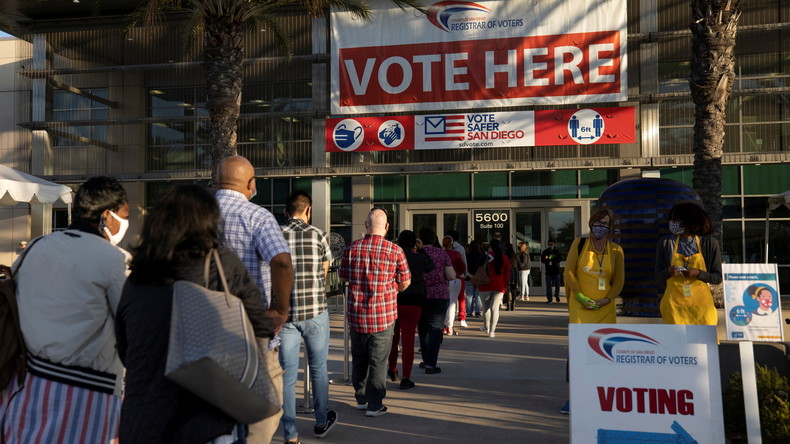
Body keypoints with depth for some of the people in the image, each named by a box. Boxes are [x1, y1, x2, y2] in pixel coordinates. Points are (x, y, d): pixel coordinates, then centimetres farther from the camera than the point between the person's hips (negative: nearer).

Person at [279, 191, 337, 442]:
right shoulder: (317, 235, -4)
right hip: (315, 311, -1)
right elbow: (324, 272, 7)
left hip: (284, 313, 1)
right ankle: (321, 421, 32)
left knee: (287, 374, 7)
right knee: (318, 368, 16)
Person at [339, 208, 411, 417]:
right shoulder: (395, 251, -10)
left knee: (359, 358, 17)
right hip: (383, 314, -3)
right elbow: (405, 283, -1)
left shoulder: (352, 248, -3)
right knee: (378, 360, 6)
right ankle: (374, 404, 11)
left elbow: (342, 276, 9)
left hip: (356, 313, 3)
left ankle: (361, 398, 30)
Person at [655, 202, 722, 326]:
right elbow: (658, 276, 7)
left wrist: (698, 273, -14)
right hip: (675, 304, 0)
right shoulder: (665, 243, 3)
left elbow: (718, 277, 3)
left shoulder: (710, 244, 1)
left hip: (701, 303, 0)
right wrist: (668, 272, -14)